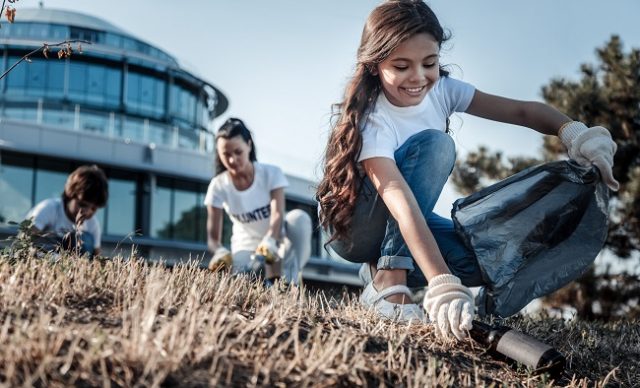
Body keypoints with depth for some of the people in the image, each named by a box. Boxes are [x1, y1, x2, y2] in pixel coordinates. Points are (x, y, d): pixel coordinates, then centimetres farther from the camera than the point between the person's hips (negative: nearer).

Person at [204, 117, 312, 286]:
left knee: (298, 218, -33)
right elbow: (213, 237, -16)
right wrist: (220, 252, -41)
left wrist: (268, 243, -51)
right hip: (247, 249, -1)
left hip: (277, 243, 1)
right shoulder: (218, 186, -12)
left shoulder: (271, 173, -14)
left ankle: (287, 282, -25)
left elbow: (278, 214, -30)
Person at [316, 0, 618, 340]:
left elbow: (522, 111, -17)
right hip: (354, 226, -6)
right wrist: (443, 285, -53)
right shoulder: (372, 120, -29)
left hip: (411, 224, 6)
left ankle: (383, 268, 0)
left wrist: (572, 131, -39)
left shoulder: (442, 90, -11)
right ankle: (389, 279, -28)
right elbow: (402, 205, -42)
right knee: (433, 144, -30)